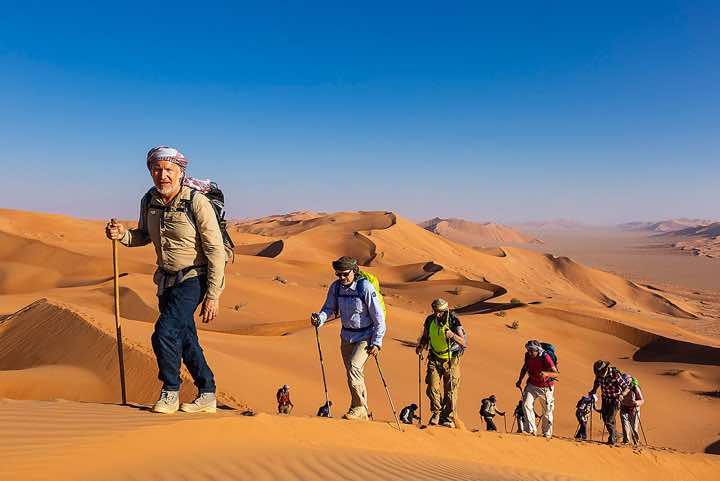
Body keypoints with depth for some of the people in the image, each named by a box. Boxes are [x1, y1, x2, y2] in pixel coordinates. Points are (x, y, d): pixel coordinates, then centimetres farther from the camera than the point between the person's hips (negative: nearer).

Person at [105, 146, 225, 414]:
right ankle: (207, 395, 28)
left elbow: (216, 250, -19)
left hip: (193, 279, -7)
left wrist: (213, 295, -20)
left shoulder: (197, 202, -20)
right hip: (166, 279, 7)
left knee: (165, 332, -18)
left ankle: (171, 391, 5)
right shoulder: (149, 201, -2)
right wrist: (123, 235, -8)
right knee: (185, 339, 13)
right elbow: (145, 236, 15)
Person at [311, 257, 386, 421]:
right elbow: (329, 308, 3)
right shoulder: (335, 287, -6)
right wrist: (319, 318, -21)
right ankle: (363, 413, 27)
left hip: (365, 336, -6)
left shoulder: (365, 287, -21)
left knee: (353, 367, -21)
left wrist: (377, 342, -17)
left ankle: (358, 407, -6)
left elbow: (379, 316, -17)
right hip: (347, 335, 6)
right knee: (355, 374, 13)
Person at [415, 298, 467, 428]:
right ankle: (436, 414, 14)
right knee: (432, 388, -6)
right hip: (435, 359, 3)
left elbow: (464, 342, -23)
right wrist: (420, 346, -6)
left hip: (451, 360, -3)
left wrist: (453, 336, -41)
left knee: (450, 390, -1)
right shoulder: (430, 320, -5)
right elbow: (425, 337, 13)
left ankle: (448, 418, 13)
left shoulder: (453, 321, -17)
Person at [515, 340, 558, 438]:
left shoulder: (545, 357, -24)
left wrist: (545, 373, -47)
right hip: (532, 385, 4)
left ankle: (547, 433, 25)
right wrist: (519, 380, 10)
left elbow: (555, 373, -29)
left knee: (547, 411, 7)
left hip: (546, 387, -3)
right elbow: (524, 368, 12)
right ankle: (531, 429, -15)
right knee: (526, 403, -18)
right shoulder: (528, 356, -9)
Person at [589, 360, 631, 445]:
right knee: (605, 419, 12)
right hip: (605, 399, 6)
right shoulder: (599, 375, -9)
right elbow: (597, 383, 13)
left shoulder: (615, 374, -25)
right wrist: (593, 391, -4)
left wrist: (622, 394, -36)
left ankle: (612, 439, 4)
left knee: (610, 420, -12)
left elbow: (627, 387, -18)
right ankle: (614, 436, 33)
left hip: (615, 399, -6)